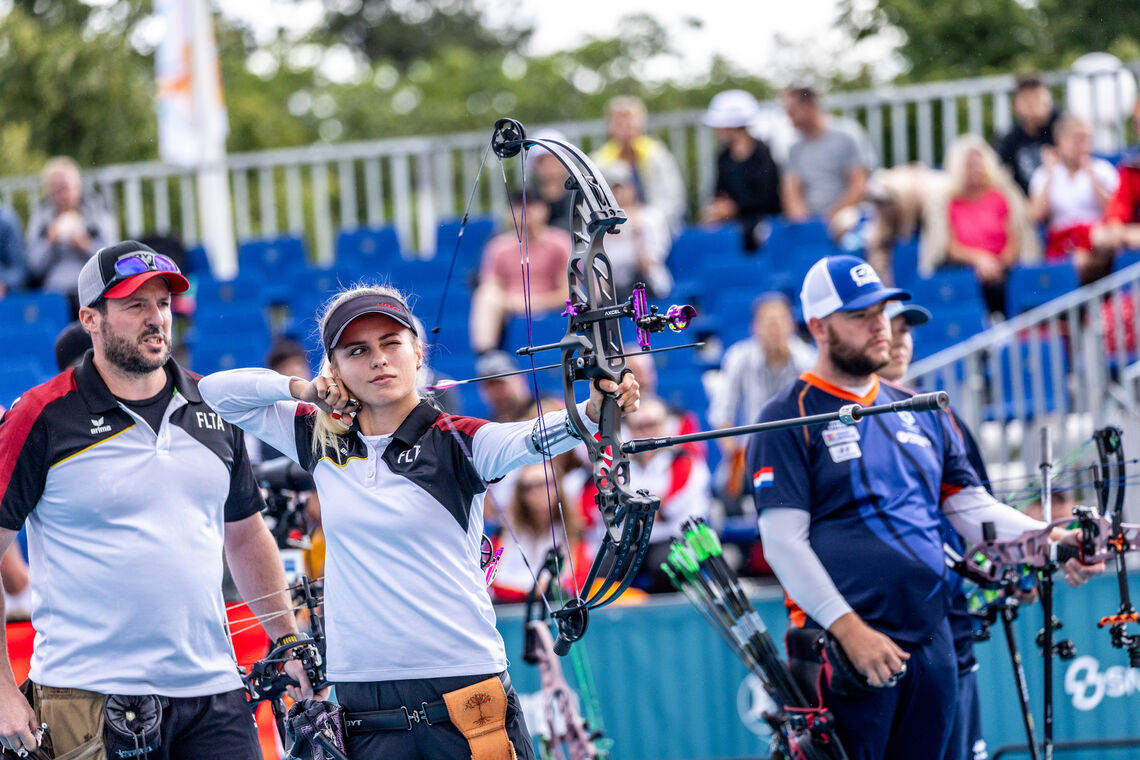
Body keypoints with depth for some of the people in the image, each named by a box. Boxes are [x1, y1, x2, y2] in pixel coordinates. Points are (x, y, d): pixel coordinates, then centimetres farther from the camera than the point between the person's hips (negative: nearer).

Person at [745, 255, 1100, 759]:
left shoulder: (921, 413, 18)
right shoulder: (789, 419, -2)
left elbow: (972, 508, 15)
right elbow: (783, 542, -10)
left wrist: (1048, 539, -4)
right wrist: (848, 628, -19)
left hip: (931, 641, 6)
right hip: (848, 643, -6)